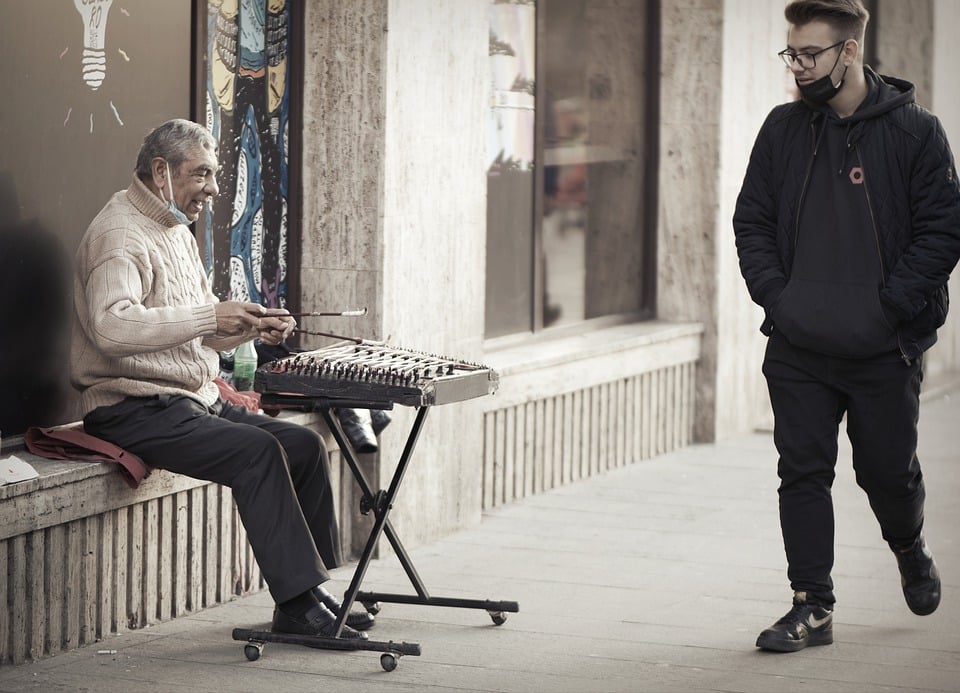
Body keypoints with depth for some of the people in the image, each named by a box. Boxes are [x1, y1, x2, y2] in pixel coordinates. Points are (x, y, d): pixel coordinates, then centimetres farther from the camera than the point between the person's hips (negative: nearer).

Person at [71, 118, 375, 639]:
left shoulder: (176, 232, 20)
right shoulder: (120, 233, -12)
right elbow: (111, 326, -29)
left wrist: (252, 326, 5)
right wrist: (209, 317, -29)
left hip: (196, 401, 10)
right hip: (135, 409, -10)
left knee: (303, 445, -1)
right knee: (257, 450, -26)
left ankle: (310, 589, 2)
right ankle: (297, 604, -26)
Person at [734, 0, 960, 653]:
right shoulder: (783, 129, 6)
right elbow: (752, 220, 11)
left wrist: (889, 305, -13)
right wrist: (774, 293, -3)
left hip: (883, 349, -3)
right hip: (797, 349, 3)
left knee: (888, 471, 8)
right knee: (803, 472, 0)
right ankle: (813, 608, 7)